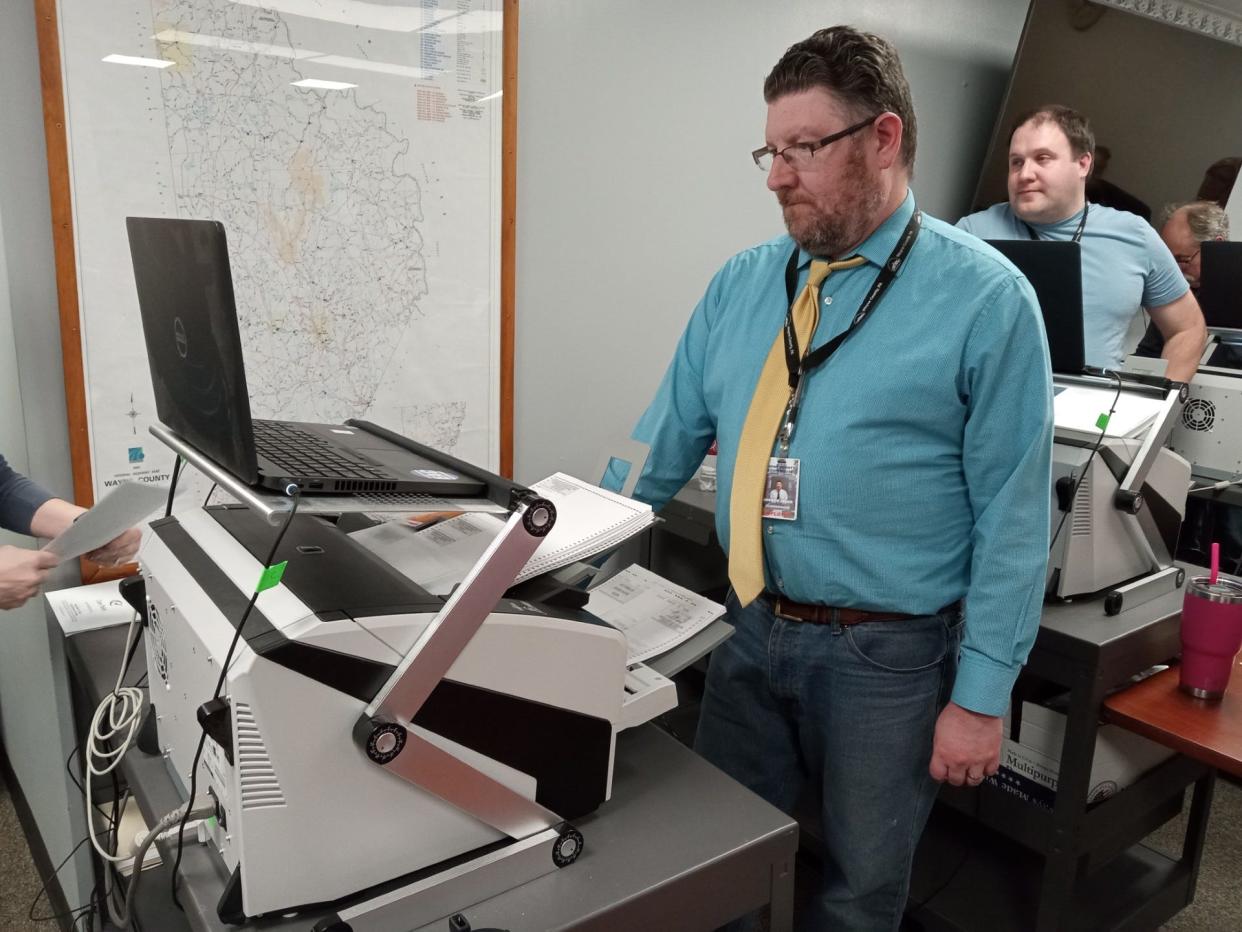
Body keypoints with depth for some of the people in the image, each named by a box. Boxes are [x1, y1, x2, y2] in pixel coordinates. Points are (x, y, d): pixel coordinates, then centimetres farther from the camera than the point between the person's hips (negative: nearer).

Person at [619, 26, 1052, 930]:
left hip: (885, 652, -4)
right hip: (751, 630, 4)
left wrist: (982, 695, -10)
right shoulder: (741, 284, 3)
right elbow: (666, 441, 5)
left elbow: (1013, 515, -10)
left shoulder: (985, 297, -11)